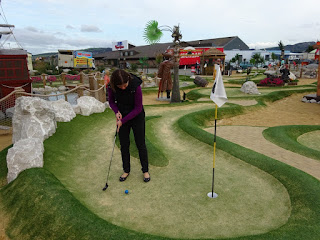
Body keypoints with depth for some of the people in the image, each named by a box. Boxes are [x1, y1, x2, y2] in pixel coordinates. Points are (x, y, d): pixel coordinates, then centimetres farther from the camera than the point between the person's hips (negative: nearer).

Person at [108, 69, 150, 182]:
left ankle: (145, 170, 22)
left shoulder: (135, 86, -28)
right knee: (124, 144, 9)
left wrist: (123, 121, -19)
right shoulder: (111, 87, -17)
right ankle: (126, 170, 27)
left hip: (137, 117, -3)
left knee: (140, 144, 5)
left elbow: (138, 108, -20)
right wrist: (116, 111, -17)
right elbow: (111, 101, 3)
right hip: (122, 117, 3)